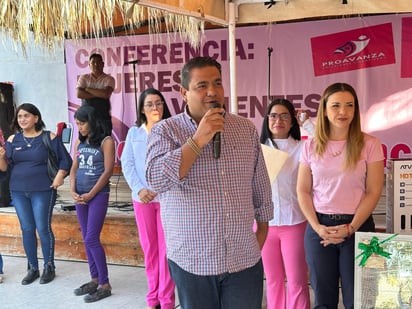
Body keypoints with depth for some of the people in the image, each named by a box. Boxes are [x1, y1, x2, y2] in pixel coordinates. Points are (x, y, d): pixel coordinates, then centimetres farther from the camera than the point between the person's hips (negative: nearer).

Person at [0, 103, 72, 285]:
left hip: (42, 191, -4)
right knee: (27, 229, 8)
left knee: (43, 228, -1)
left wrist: (59, 177, -14)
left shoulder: (49, 137, -3)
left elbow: (65, 160, -1)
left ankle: (49, 267, 14)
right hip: (18, 191, 4)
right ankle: (33, 268, 19)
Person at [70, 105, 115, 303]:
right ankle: (94, 280, 20)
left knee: (92, 239, -9)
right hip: (80, 195, 6)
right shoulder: (79, 142, 11)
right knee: (87, 240, 9)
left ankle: (105, 285, 1)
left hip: (98, 194, -6)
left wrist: (91, 194, -11)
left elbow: (108, 171, -10)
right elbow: (74, 168, 12)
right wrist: (73, 191, -3)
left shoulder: (106, 141, -7)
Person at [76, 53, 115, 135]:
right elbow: (79, 94, -6)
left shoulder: (109, 79, 4)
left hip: (104, 118, -1)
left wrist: (88, 89, -6)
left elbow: (106, 94, -14)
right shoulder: (84, 78, 10)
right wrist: (99, 94, -10)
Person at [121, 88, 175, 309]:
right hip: (142, 197, 4)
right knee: (149, 247, 12)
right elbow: (127, 164, 4)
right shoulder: (134, 133, 9)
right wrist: (139, 189, -9)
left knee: (166, 247, 0)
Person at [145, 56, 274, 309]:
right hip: (191, 261, -2)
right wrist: (198, 139, -20)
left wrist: (262, 232, 12)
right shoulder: (166, 131, -4)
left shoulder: (247, 129, 5)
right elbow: (157, 181, -19)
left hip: (245, 259, 2)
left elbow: (261, 188, 12)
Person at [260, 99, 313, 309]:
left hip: (294, 222, -2)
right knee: (273, 280, 15)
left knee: (297, 282, 4)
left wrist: (306, 124, -11)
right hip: (264, 222, 3)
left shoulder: (301, 148, -2)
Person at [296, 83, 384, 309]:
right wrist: (316, 226, -8)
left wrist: (350, 227, -12)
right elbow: (303, 191, 4)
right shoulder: (311, 146, 3)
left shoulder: (369, 145, -3)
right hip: (319, 227, 2)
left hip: (357, 227, -1)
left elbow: (373, 192, -5)